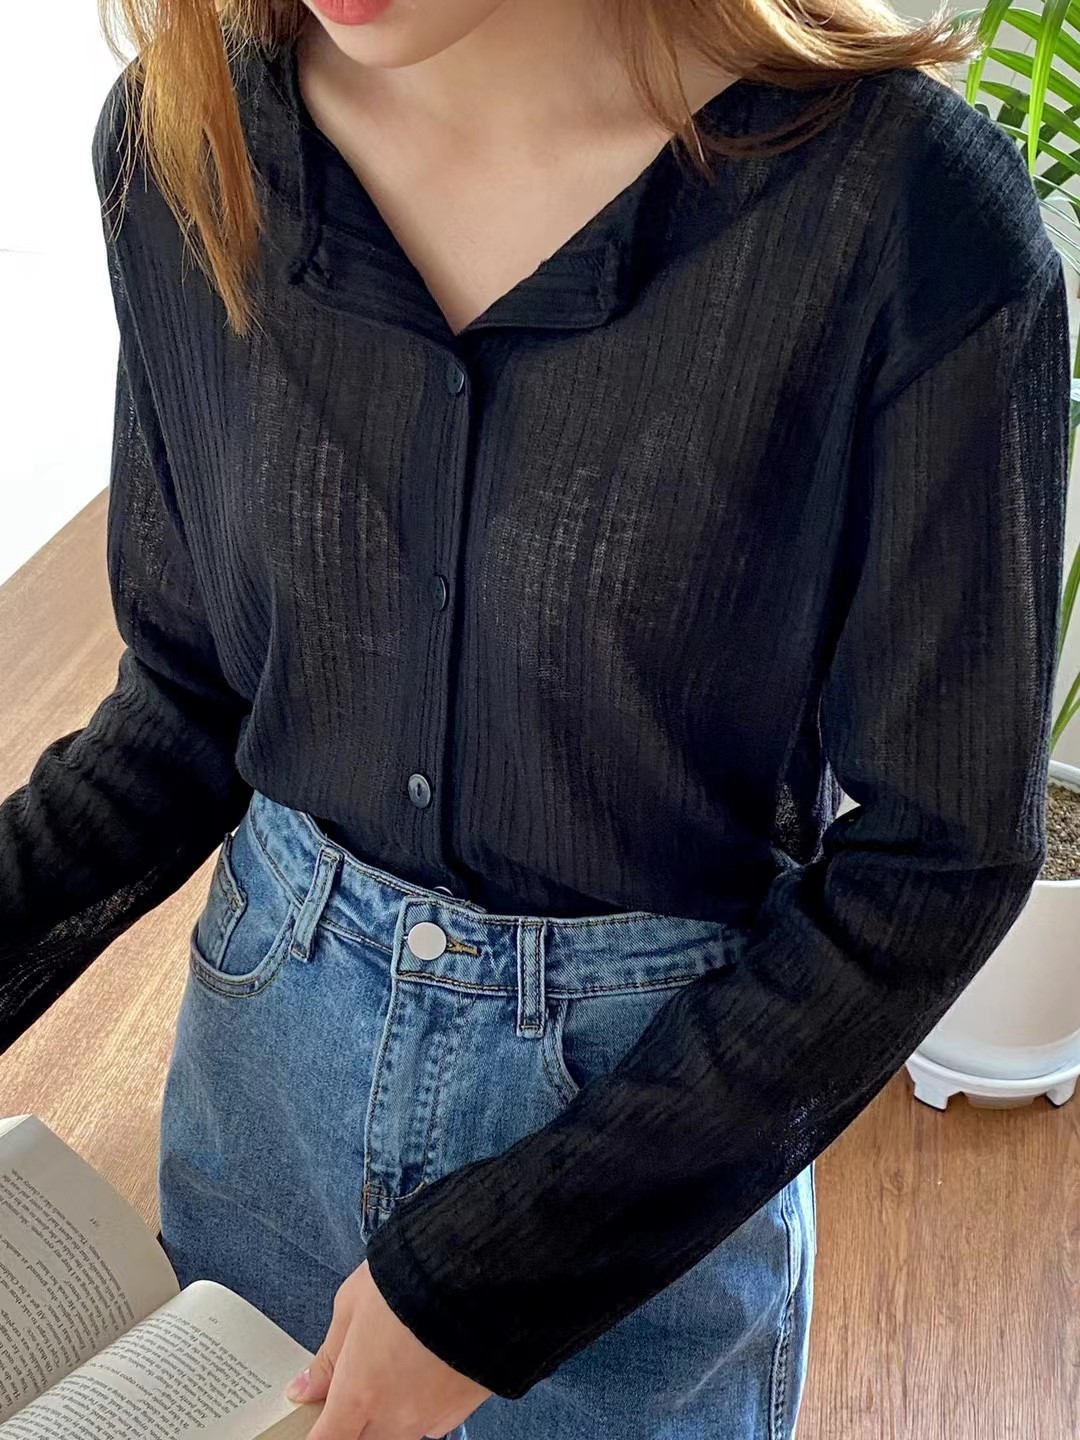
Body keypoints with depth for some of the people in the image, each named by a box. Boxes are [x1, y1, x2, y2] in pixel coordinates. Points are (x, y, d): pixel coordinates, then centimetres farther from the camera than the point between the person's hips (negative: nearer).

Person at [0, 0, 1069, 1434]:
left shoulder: (911, 212, -24)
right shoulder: (179, 145, -11)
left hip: (662, 1085, -3)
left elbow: (939, 856, -16)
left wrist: (488, 1266, -15)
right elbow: (192, 693, 0)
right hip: (269, 1041, 4)